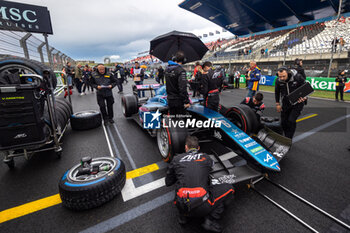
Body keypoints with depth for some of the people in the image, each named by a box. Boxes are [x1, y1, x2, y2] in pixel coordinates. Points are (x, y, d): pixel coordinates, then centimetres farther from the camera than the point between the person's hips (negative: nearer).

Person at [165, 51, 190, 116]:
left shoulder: (167, 69, 5)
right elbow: (183, 88, -23)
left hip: (170, 100, 7)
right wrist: (186, 101, -18)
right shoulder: (181, 70, -18)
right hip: (179, 101, -7)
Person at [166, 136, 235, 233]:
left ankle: (183, 216, 20)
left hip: (181, 205, 3)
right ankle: (210, 219, 5)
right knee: (229, 188, 18)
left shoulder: (176, 159, 11)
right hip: (202, 207, -3)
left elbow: (168, 182, 20)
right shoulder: (205, 157, 11)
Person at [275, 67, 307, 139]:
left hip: (297, 103, -3)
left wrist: (304, 97, -21)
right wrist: (277, 104, 9)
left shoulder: (297, 77, -18)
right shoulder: (278, 80, -10)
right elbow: (277, 92, 8)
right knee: (283, 122, 6)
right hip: (285, 104, 4)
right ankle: (287, 138, 27)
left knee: (291, 120, -15)